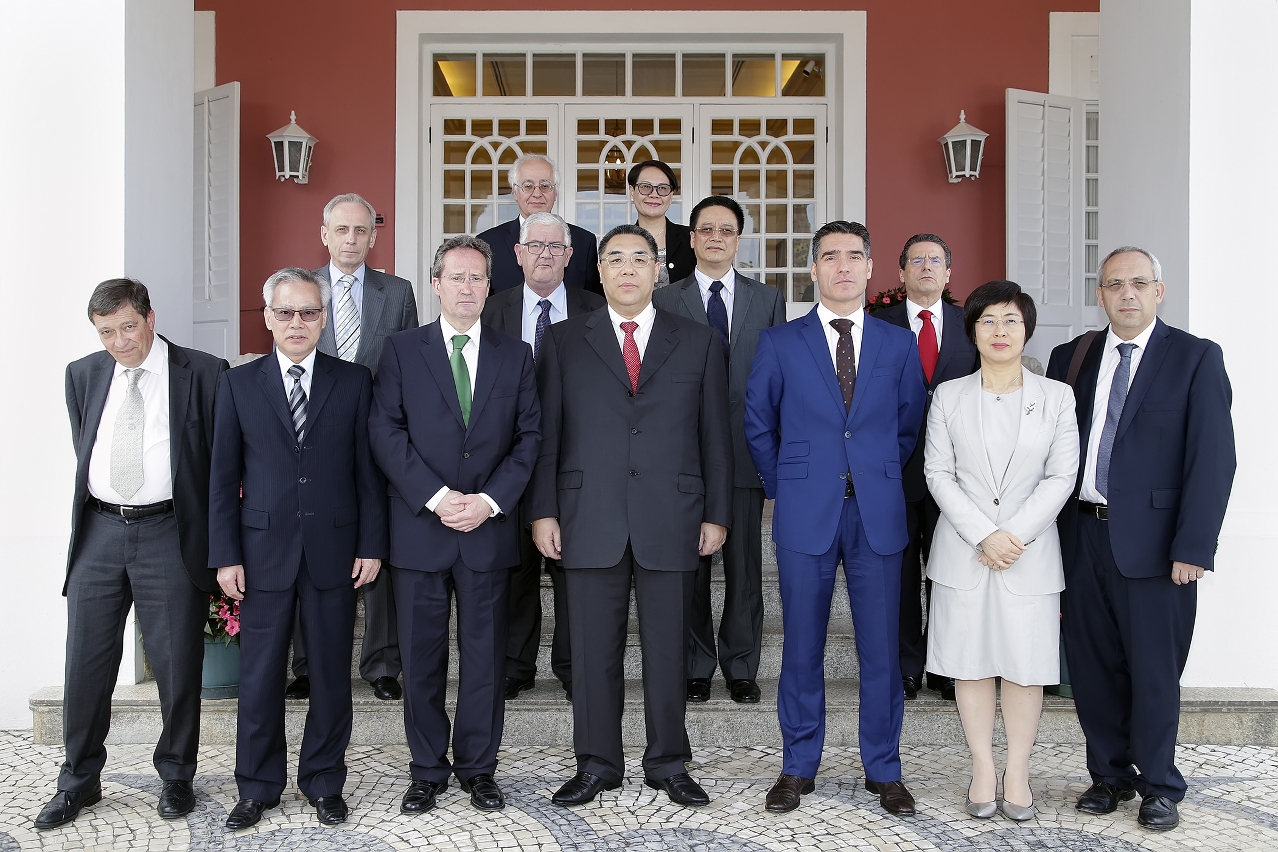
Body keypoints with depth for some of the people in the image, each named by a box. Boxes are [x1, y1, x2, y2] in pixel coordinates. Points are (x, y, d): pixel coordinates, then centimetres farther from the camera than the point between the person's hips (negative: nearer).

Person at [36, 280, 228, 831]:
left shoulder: (203, 374, -4)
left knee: (176, 665, 6)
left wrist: (220, 545, -1)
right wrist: (101, 509, 14)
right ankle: (78, 781, 26)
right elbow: (83, 451, 19)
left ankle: (176, 777, 24)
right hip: (98, 533, 4)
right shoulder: (83, 375, 9)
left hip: (169, 534, -3)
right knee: (85, 662, 9)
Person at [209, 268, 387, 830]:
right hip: (264, 551, 0)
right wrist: (225, 554, -2)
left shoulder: (354, 382, 4)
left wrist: (372, 545, -2)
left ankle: (323, 781, 24)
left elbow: (369, 469, 3)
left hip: (334, 550, 0)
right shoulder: (238, 384, 5)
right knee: (260, 674, 7)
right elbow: (224, 476, 4)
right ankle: (258, 787, 23)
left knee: (331, 672, 8)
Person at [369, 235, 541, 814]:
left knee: (485, 653, 8)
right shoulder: (402, 351, 4)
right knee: (422, 656, 7)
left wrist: (489, 500, -10)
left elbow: (529, 436, 4)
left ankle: (478, 767, 23)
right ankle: (428, 770, 22)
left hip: (490, 530, 1)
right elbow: (386, 431, -5)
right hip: (419, 528, -1)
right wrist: (436, 497, -14)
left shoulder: (515, 356, 9)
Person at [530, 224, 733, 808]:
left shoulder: (698, 343, 9)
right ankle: (597, 765, 21)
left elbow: (714, 435, 7)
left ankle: (668, 764, 23)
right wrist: (543, 511, -2)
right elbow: (546, 433, 5)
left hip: (671, 522, 0)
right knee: (594, 650, 6)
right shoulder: (564, 342, 8)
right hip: (590, 522, 0)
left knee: (667, 649, 7)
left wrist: (717, 514, 3)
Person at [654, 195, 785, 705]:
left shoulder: (767, 299, 10)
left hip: (746, 450, 1)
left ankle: (741, 667, 20)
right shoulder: (665, 301, 6)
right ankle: (696, 667, 19)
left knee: (745, 564, 7)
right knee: (689, 564, 6)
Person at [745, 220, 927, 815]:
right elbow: (758, 425, 9)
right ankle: (798, 766, 21)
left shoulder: (899, 344, 8)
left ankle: (883, 769, 21)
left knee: (882, 648, 5)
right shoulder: (779, 343, 4)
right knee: (802, 647, 6)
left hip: (878, 516, 1)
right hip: (805, 515, -1)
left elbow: (909, 427, 14)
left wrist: (881, 480, 10)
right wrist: (786, 487, 7)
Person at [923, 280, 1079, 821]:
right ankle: (982, 771, 17)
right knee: (970, 660, 5)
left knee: (1025, 663, 4)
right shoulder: (949, 396, 3)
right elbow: (939, 473, -2)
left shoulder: (1056, 397, 3)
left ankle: (1018, 775, 17)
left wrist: (1015, 534, -13)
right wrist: (984, 535, -12)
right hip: (963, 550, 0)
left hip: (1031, 552, 0)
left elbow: (1061, 477, -2)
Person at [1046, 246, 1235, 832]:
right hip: (1080, 536, 4)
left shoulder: (1196, 358, -2)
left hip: (1153, 542, -3)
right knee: (1091, 667, 12)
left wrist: (1193, 547, -14)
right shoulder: (1071, 358, 9)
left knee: (1154, 671, 7)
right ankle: (1110, 776, 30)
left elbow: (1214, 459, -8)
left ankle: (1158, 787, 26)